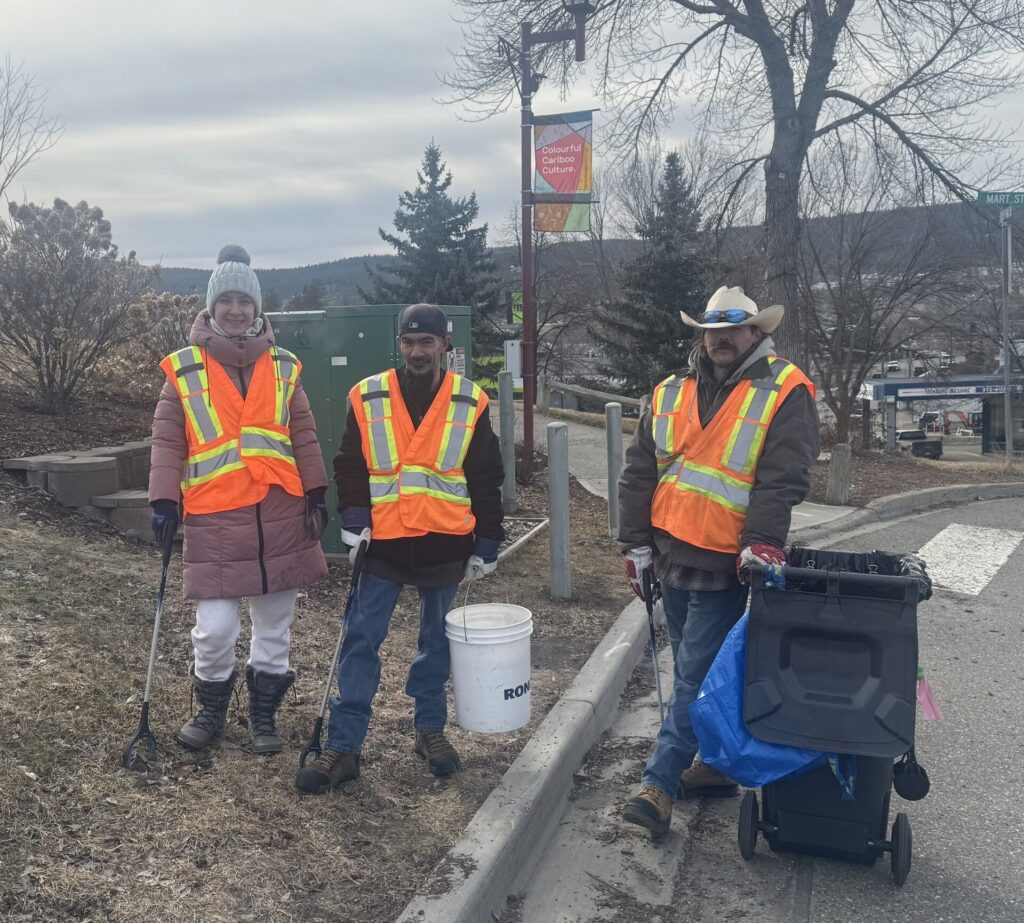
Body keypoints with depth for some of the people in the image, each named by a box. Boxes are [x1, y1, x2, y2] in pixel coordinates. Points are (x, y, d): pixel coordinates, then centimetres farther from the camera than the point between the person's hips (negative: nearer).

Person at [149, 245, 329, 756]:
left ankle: (263, 713, 29)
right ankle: (211, 708, 24)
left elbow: (304, 436, 10)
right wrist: (163, 501, -5)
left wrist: (315, 495, 4)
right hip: (214, 518, -2)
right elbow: (167, 441, 2)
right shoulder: (184, 369, 1)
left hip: (281, 512, 3)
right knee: (215, 627, -4)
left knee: (275, 623, 10)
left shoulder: (282, 367, 7)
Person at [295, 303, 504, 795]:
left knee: (436, 642, 13)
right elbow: (349, 466, 5)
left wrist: (486, 544, 4)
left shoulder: (471, 403, 0)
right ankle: (342, 747, 8)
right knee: (360, 641, -1)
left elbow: (486, 480, 5)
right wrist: (354, 520, -8)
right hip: (383, 542, 0)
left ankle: (430, 730, 31)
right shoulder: (367, 398, 0)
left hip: (444, 545, 1)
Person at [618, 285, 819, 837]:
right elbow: (639, 471, 10)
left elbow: (783, 476, -14)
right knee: (696, 670, 16)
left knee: (696, 676, -3)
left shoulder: (784, 392, -5)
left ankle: (660, 783, 5)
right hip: (671, 555, 6)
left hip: (724, 564, -6)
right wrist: (636, 543, 6)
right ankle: (717, 765, 32)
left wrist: (762, 540, -24)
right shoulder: (670, 394, 9)